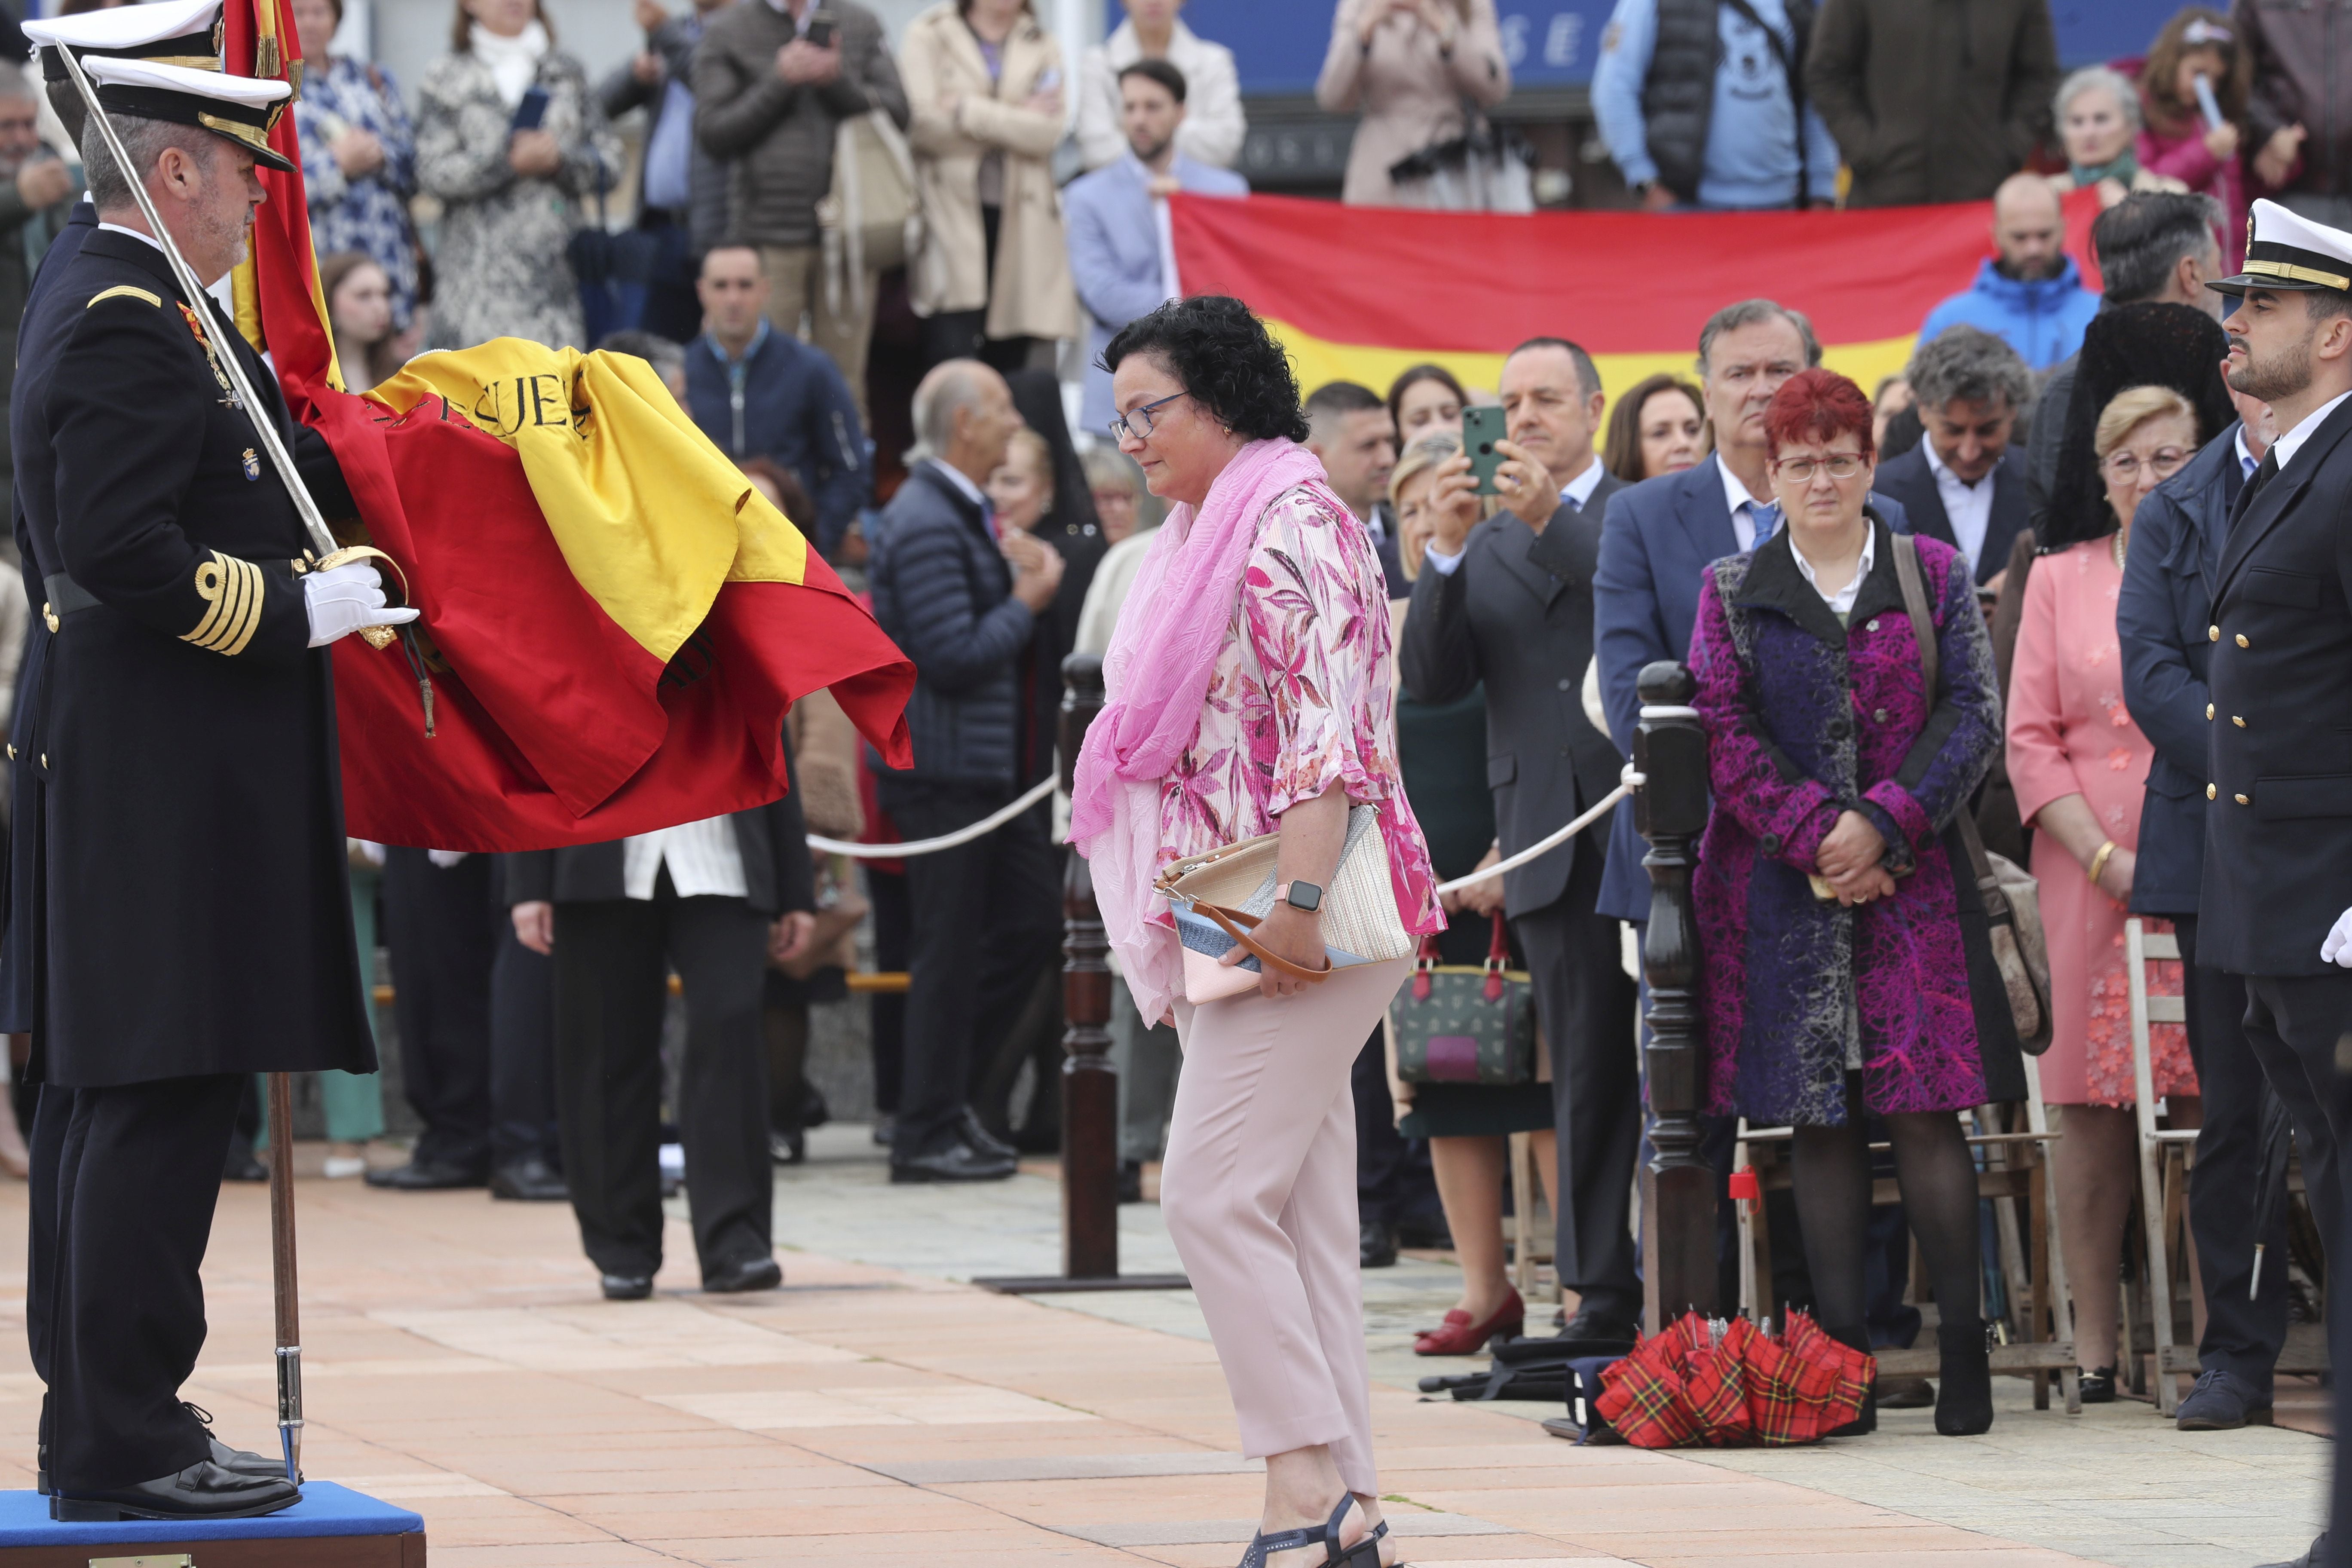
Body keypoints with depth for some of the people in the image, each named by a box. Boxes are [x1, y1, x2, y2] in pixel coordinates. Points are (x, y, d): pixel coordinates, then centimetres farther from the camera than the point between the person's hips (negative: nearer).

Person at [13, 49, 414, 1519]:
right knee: (165, 1094, -9)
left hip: (123, 771, 11)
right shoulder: (130, 323, -15)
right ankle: (127, 1444, -7)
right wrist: (297, 613, -17)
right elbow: (120, 549, -23)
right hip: (169, 775, -11)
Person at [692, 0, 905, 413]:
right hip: (767, 231, -1)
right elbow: (713, 134, -1)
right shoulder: (726, 33, 6)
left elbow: (897, 114, 5)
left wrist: (839, 80, -10)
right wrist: (778, 82, -9)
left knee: (844, 374, 2)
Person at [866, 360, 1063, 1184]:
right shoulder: (926, 525, -19)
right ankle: (927, 1133, 6)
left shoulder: (959, 513, 14)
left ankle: (943, 1088, 20)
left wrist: (1018, 585, 3)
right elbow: (955, 658, -24)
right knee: (949, 951, -3)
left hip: (979, 768, 10)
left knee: (1037, 916, 12)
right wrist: (1027, 602, -11)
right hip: (942, 768, -10)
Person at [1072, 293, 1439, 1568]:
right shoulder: (1202, 539, 20)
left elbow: (1325, 725, -19)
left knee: (1215, 1193, -13)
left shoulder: (1290, 526, -10)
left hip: (1302, 926, -10)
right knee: (1303, 1214, 7)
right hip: (1225, 929, 10)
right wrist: (1176, 936, 20)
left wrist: (1298, 902, -26)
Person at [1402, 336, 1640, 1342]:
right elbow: (1429, 681, 3)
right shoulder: (1483, 549, 15)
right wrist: (1446, 551, -10)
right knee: (1587, 1073, 5)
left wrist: (1551, 518, -21)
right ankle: (1603, 1294, 7)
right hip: (1554, 843, 3)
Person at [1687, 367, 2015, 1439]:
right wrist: (1815, 835, -10)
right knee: (1818, 1118, 0)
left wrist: (1884, 825, -11)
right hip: (1782, 888, 1)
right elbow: (1723, 735, 2)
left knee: (1925, 1108, -7)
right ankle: (1842, 1359, 1)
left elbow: (1974, 716, 1)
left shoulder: (1934, 577, 8)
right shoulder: (1733, 592, 9)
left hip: (1912, 879, -1)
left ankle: (1963, 1351, -4)